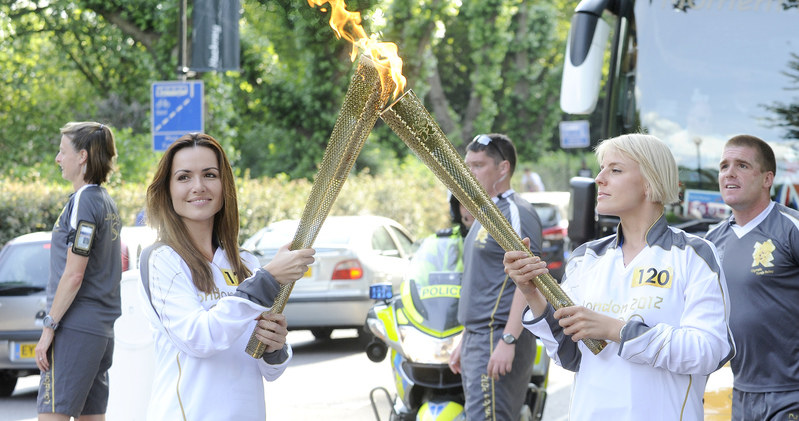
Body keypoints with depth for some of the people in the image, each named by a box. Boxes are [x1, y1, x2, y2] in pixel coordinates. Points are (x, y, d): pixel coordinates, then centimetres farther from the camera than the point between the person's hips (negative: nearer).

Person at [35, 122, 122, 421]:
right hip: (103, 329, 9)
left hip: (76, 327, -9)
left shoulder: (83, 201, -12)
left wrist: (49, 328, -14)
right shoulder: (107, 202, 16)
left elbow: (73, 275, -17)